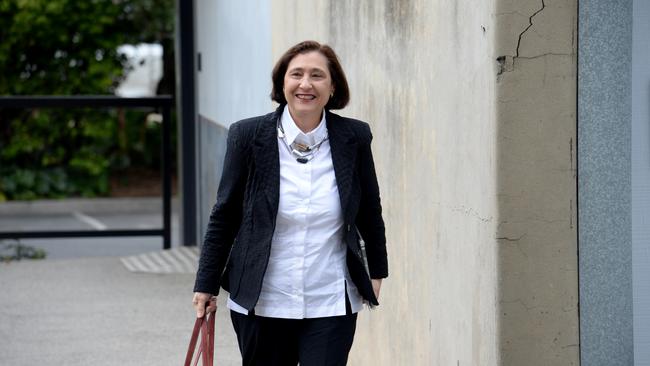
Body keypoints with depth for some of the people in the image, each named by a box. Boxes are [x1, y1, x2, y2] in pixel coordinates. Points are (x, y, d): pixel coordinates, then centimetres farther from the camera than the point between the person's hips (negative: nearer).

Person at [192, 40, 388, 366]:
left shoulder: (353, 137, -3)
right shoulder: (248, 136, -6)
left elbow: (370, 211, 11)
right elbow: (224, 215, 2)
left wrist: (376, 272, 19)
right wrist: (206, 285, 4)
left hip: (331, 305, 0)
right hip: (261, 304, 0)